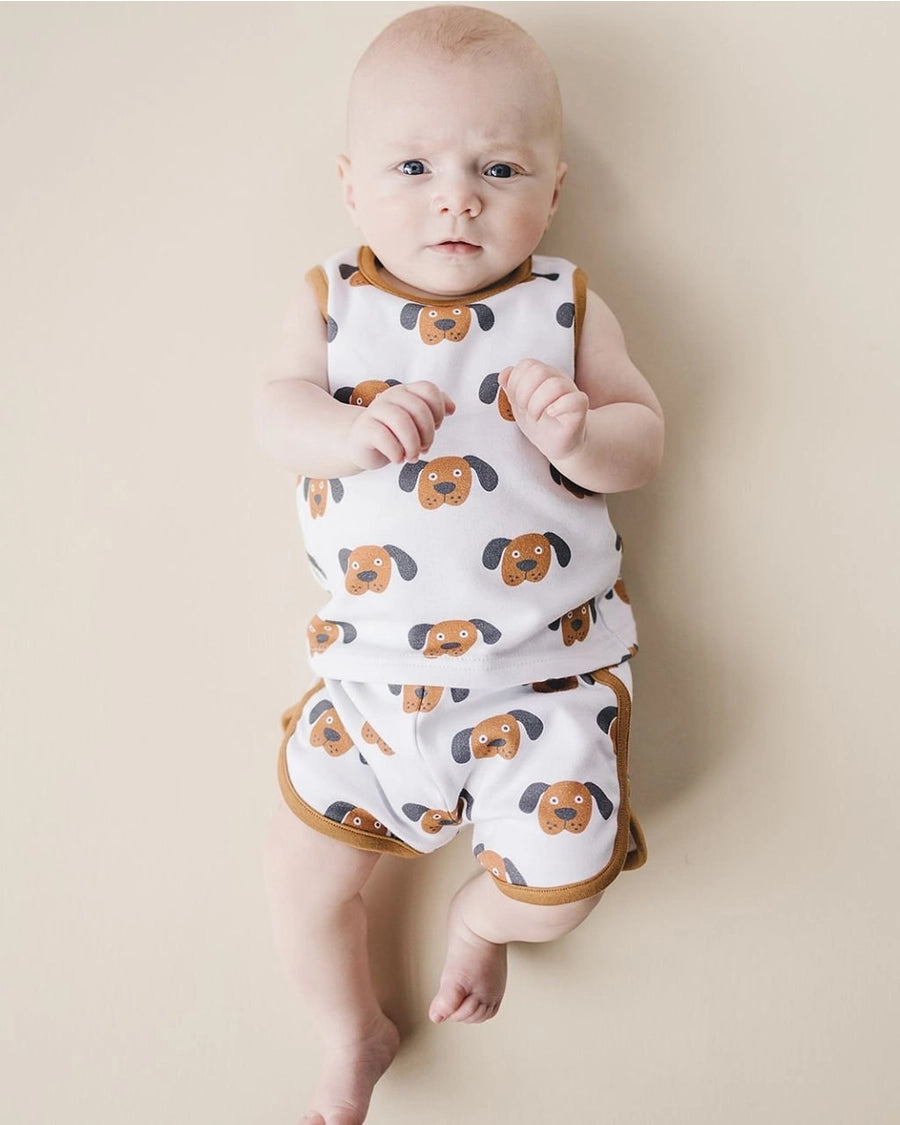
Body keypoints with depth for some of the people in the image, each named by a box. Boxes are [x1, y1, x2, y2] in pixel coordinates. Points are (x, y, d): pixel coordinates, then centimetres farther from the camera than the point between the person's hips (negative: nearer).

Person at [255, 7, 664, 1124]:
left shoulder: (566, 307, -1)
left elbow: (642, 444, -3)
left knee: (561, 881, -7)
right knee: (301, 876, 7)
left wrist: (579, 431, -25)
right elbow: (278, 413, -9)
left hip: (545, 671, -1)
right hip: (376, 672, 2)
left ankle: (480, 919, 33)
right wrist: (356, 428, -30)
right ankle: (355, 1035, 39)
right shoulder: (331, 301, 2)